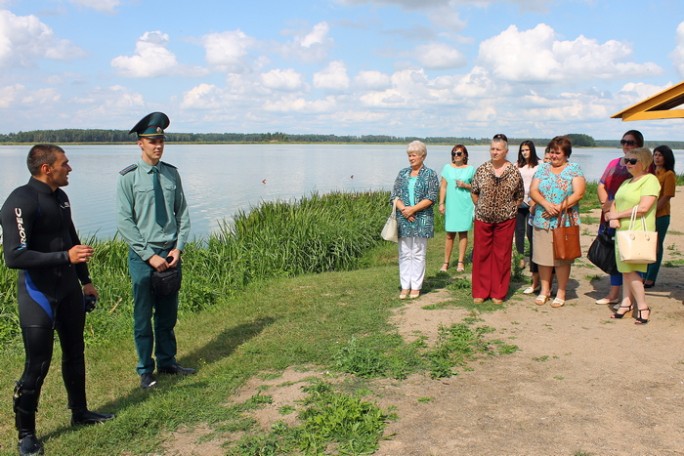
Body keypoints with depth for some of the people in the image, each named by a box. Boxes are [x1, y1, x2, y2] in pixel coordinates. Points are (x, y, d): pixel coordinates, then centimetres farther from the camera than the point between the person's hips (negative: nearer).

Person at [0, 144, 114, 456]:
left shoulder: (60, 197, 6)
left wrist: (85, 280, 21)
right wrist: (65, 257, -28)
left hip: (69, 288, 8)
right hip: (38, 293, -8)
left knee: (75, 352, 18)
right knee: (37, 364, -1)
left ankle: (80, 412, 36)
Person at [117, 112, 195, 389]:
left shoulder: (172, 174, 4)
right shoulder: (129, 177, -7)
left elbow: (182, 213, 7)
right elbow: (125, 222, -9)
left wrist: (178, 248, -5)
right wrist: (150, 255, -13)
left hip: (171, 254, 4)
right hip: (143, 255, -3)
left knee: (168, 314, 14)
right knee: (143, 316, 6)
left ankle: (167, 361, 30)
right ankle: (145, 370, 20)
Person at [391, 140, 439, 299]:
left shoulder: (430, 174, 0)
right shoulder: (403, 173, 11)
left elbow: (431, 198, -8)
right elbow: (395, 195, 5)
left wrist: (413, 209, -16)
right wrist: (403, 209, -12)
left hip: (422, 219, -3)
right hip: (403, 219, 3)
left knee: (419, 254, 2)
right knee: (404, 253, 5)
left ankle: (416, 286, 10)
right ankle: (405, 286, 12)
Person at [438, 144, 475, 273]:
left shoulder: (470, 169, 4)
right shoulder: (447, 168, 5)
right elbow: (443, 187, 5)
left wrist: (465, 185, -10)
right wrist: (441, 203, -1)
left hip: (465, 205, 0)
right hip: (451, 205, 0)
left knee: (463, 233, 5)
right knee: (450, 234, 1)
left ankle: (461, 262, 12)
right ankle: (446, 262, 9)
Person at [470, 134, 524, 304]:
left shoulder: (514, 171, -2)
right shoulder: (482, 169, 0)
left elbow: (520, 196, 9)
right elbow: (474, 192, 10)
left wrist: (510, 209, 2)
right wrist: (482, 207, 5)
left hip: (505, 220, -1)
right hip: (483, 218, 1)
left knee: (502, 256, 5)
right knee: (481, 254, 5)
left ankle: (498, 292, 17)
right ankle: (480, 292, 16)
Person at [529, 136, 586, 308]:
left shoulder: (575, 170, 4)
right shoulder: (543, 169, 12)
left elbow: (578, 194, -6)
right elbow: (533, 191, 3)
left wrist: (560, 207, -16)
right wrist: (546, 204, -15)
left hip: (565, 221, -3)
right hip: (542, 221, 3)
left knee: (562, 257, 0)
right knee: (543, 255, 5)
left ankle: (561, 292, 12)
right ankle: (544, 289, 18)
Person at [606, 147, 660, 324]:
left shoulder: (650, 180, -7)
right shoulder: (627, 182, 19)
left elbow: (643, 208, -18)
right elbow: (615, 203, 17)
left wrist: (617, 215, -9)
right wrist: (612, 219, -5)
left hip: (639, 232, -8)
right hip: (622, 231, 8)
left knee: (629, 270, -9)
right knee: (625, 269, 9)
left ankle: (643, 307, 2)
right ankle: (626, 302, 16)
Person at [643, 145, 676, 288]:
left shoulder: (669, 175, -8)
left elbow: (666, 197, -13)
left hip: (660, 216, -6)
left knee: (655, 247, 2)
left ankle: (650, 279, 10)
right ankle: (644, 276, 22)